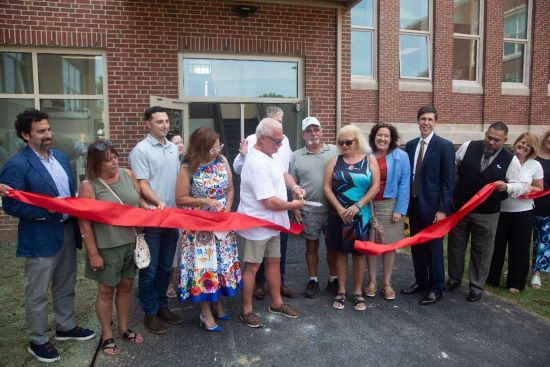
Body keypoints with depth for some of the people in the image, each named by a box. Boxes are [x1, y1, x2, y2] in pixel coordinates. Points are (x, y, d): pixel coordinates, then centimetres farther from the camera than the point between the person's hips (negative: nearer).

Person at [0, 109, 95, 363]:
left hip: (67, 231, 7)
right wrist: (48, 209, -25)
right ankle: (37, 341, 28)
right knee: (37, 294, 10)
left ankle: (66, 327, 40)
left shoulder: (61, 157, 7)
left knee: (65, 286, 21)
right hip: (40, 238, -7)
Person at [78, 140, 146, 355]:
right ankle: (107, 335, 30)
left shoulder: (128, 174, 0)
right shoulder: (89, 186, -14)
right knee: (106, 290, 11)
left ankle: (124, 328, 36)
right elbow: (85, 223, -13)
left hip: (131, 242, 5)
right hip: (107, 247, -5)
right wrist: (93, 253, -13)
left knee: (126, 286, 17)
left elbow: (139, 202, 13)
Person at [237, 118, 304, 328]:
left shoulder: (268, 157, 6)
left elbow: (281, 174, 26)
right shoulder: (258, 164, -25)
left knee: (274, 261, 17)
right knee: (252, 267, 4)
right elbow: (270, 202, -28)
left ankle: (277, 303, 32)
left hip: (271, 224, 9)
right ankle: (246, 311, 19)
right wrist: (292, 205, -11)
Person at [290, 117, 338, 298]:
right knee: (311, 246, 11)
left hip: (332, 208, 0)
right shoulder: (296, 156, 3)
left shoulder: (334, 151, 1)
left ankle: (333, 278, 27)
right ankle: (313, 280, 25)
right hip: (308, 210, 0)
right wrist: (295, 207, 2)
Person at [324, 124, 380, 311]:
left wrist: (357, 206, -13)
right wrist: (340, 208, -12)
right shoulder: (335, 161, 4)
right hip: (339, 214, 1)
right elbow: (327, 187, -1)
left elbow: (375, 186, -5)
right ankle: (341, 291, 18)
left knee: (359, 252, 6)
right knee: (341, 252, 7)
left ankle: (358, 292, 19)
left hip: (361, 214, -1)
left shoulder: (369, 159, 2)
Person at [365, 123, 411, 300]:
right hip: (368, 206, 1)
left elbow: (404, 184, -4)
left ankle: (387, 283, 20)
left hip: (390, 206, -1)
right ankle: (372, 281, 20)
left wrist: (399, 209, -10)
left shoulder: (401, 156, -2)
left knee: (389, 245, 6)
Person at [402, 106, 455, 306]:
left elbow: (448, 180, -11)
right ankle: (421, 282, 31)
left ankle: (436, 289, 20)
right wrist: (405, 202, 6)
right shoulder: (410, 145, 8)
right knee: (416, 246, 14)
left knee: (434, 248, 5)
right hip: (413, 204, 5)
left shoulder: (444, 145, -8)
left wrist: (442, 209, -15)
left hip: (432, 206, -5)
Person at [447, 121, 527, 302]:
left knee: (482, 251, 10)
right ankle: (454, 278, 34)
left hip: (486, 214, -1)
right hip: (459, 207, 1)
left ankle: (476, 286, 27)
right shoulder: (468, 147, -5)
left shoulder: (510, 160, -7)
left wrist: (506, 187, -23)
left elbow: (521, 185, -2)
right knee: (455, 246, 14)